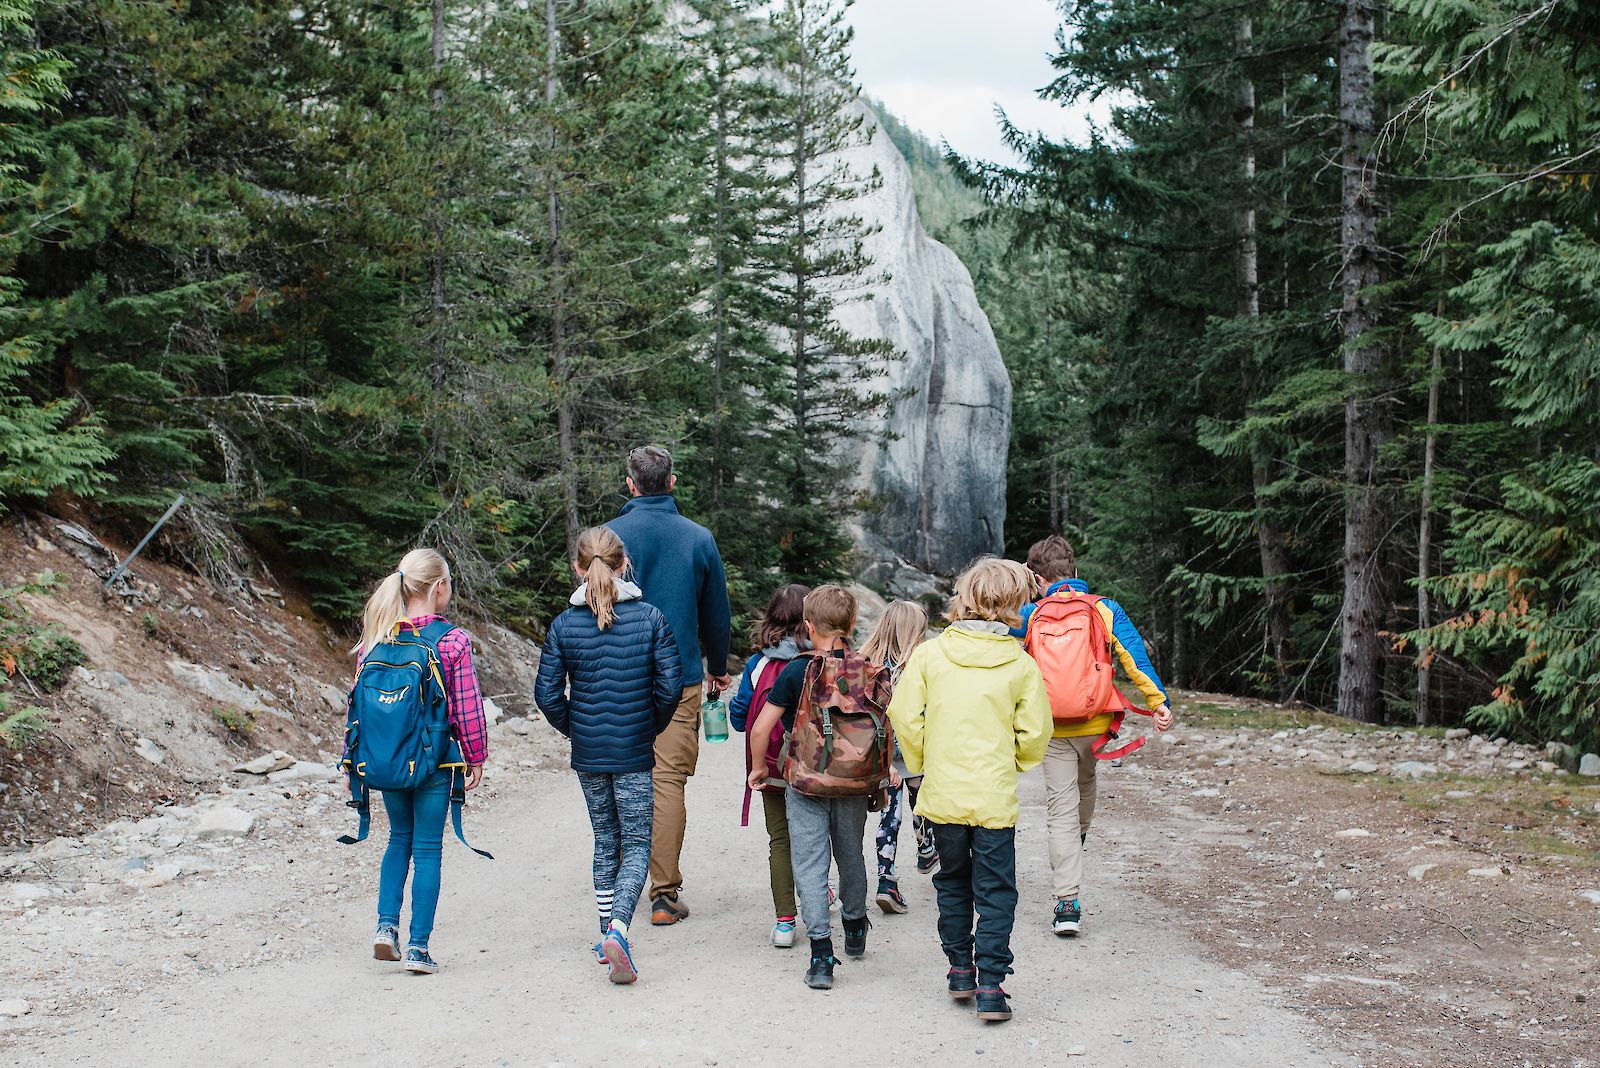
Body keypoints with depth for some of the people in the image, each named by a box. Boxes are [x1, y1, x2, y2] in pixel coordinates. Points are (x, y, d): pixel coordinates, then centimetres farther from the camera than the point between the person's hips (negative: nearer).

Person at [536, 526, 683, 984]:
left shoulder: (563, 625, -5)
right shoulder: (650, 618, -7)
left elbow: (548, 693, -4)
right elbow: (670, 685, -7)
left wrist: (574, 728, 13)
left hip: (588, 754, 2)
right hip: (634, 755, -2)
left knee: (605, 839, 18)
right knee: (636, 844, 3)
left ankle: (607, 933, 24)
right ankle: (617, 930, -18)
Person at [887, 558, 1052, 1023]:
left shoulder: (929, 654, -5)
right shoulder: (1021, 665, -7)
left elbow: (904, 715, -6)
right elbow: (1035, 733, -4)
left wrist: (923, 764, 8)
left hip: (942, 793, 2)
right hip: (995, 798, -2)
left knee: (953, 880, 21)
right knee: (995, 891, 6)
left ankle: (960, 968, 26)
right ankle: (991, 987, 1)